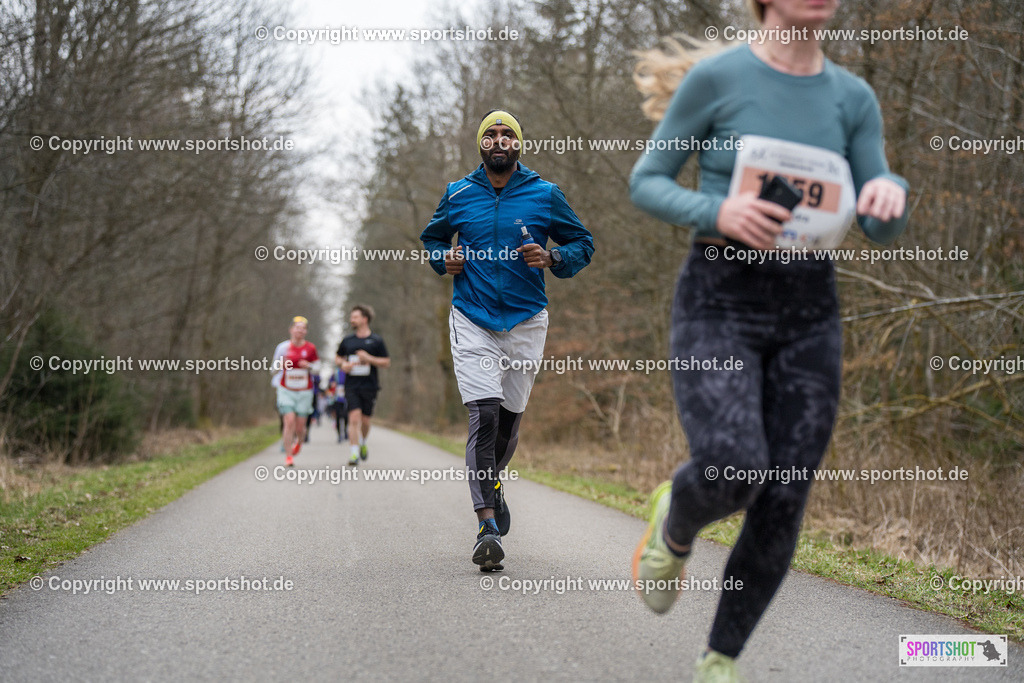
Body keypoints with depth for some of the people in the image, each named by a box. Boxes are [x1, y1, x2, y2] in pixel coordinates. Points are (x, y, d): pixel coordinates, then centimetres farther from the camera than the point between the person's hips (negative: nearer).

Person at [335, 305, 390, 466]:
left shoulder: (376, 341, 2)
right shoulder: (347, 341, 9)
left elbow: (386, 362, 2)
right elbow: (338, 357, 22)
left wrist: (369, 358, -13)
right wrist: (343, 364, -1)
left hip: (369, 386, -1)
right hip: (351, 385, 1)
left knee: (365, 421, 6)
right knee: (354, 418, -13)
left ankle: (362, 443, 36)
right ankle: (354, 452, -12)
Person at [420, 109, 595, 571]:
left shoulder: (545, 195, 3)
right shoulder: (457, 195, 6)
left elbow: (583, 243, 10)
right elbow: (432, 237, 23)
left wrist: (552, 259, -10)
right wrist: (444, 260, 1)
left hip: (526, 321, 1)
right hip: (472, 320, -1)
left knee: (510, 416, 9)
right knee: (484, 414, -15)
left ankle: (491, 484, 41)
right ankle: (488, 525, -19)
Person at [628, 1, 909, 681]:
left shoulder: (854, 98, 6)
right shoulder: (713, 77, -4)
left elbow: (882, 226, 3)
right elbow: (646, 184, 1)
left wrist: (890, 191, -22)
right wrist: (719, 213, -19)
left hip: (807, 317, 4)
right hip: (718, 308, -3)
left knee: (781, 507, -3)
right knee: (732, 473, -25)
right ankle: (677, 520, 12)